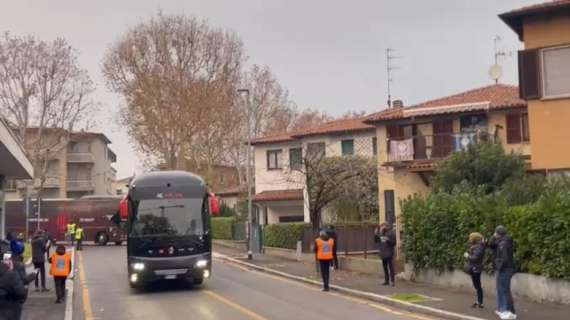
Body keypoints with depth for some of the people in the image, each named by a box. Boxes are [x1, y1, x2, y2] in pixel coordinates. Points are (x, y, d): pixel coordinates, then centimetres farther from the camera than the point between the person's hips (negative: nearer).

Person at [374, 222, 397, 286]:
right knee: (385, 267, 11)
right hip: (383, 253, 7)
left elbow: (394, 242, -12)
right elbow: (376, 240, 15)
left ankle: (393, 281, -2)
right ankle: (386, 281, 19)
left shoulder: (391, 233, -8)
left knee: (391, 267, -6)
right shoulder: (381, 233, 9)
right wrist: (375, 234, 0)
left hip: (389, 253, -7)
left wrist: (388, 239, -26)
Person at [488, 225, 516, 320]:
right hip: (502, 269, 10)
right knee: (500, 290, 17)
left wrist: (500, 268, -18)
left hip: (505, 269, -10)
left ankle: (511, 312, -5)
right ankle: (502, 309, 24)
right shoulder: (501, 242, 11)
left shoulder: (504, 243, -20)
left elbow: (505, 258, -25)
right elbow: (491, 246, 20)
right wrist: (493, 238, 5)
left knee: (505, 290, -7)